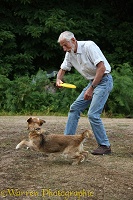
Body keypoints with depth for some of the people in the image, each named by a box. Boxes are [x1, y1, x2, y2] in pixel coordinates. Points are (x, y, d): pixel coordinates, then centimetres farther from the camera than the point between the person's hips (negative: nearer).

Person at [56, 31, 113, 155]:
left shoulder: (89, 46, -19)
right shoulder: (69, 54, 6)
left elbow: (101, 68, -24)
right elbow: (62, 70, 17)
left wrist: (91, 88, -23)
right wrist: (58, 80, -8)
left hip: (103, 80, -9)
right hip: (92, 82, 9)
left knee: (93, 114, -16)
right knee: (75, 108, 7)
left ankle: (105, 146, -6)